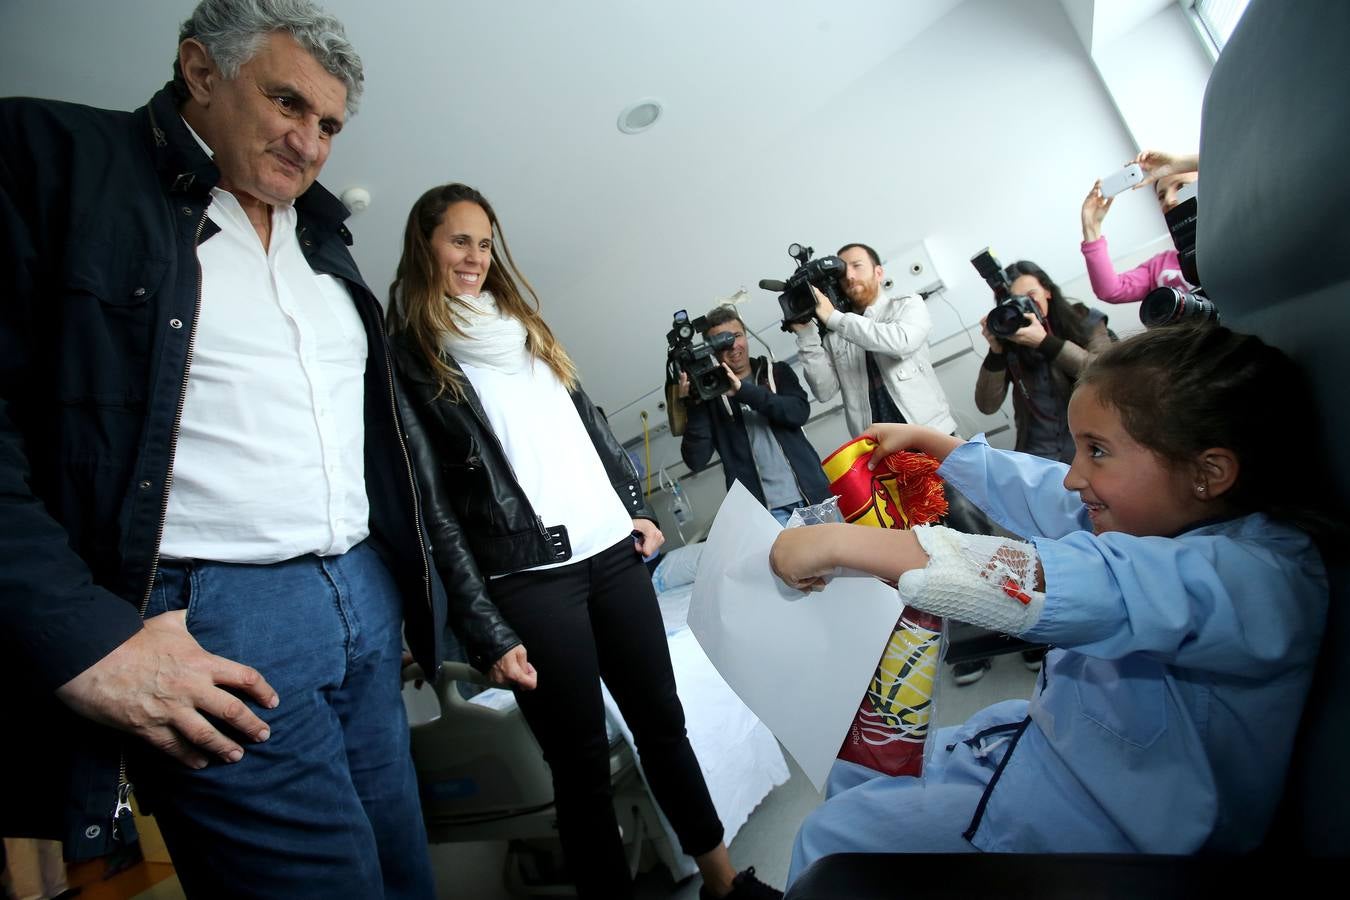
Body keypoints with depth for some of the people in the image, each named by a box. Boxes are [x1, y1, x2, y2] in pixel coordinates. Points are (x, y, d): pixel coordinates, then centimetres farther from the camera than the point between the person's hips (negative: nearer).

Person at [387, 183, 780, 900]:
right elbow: (433, 510, -7)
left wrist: (637, 508, 14)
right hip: (529, 580, -5)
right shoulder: (408, 358, -2)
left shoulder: (525, 327, 18)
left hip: (612, 553, 6)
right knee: (581, 760, 5)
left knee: (662, 718, 14)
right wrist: (488, 634, -10)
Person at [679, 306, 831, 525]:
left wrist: (744, 390, -20)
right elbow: (696, 461, -6)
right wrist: (695, 406, -19)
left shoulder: (777, 372, 10)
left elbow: (800, 412, -10)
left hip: (812, 496, 2)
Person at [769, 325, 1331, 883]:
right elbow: (1030, 490, 9)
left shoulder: (1256, 576, -30)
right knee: (852, 771, 13)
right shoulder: (1163, 513, -4)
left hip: (1098, 816, -8)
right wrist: (922, 438, 9)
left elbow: (1032, 584, -44)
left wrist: (841, 543, -42)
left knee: (832, 834, -8)